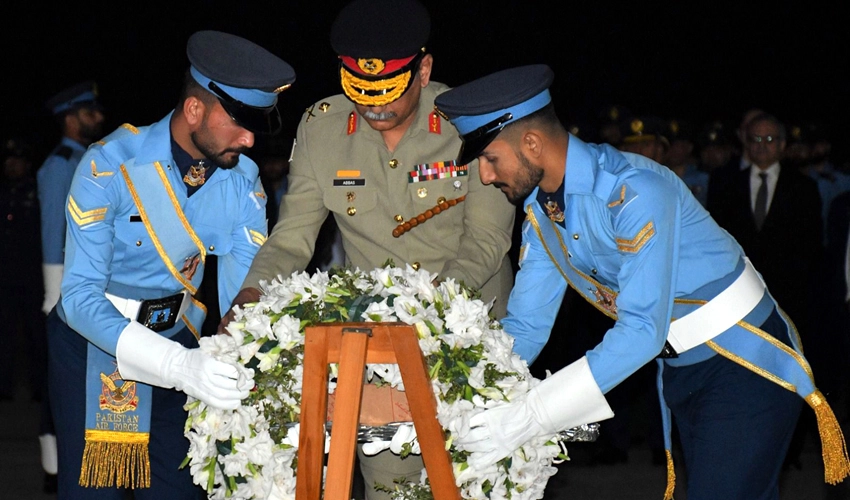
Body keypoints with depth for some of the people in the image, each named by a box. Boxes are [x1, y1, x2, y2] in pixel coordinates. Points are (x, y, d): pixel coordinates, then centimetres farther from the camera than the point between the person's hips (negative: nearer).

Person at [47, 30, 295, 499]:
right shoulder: (109, 166, -25)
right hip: (91, 340, -4)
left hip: (177, 340, 4)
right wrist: (178, 365, -44)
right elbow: (80, 297, -30)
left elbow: (243, 290, -10)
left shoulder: (243, 179, -10)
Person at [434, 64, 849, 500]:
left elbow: (642, 330, -33)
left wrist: (529, 415, -37)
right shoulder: (539, 209, -1)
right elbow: (525, 326, 2)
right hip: (680, 370, 8)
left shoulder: (634, 190, -28)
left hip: (747, 361, -8)